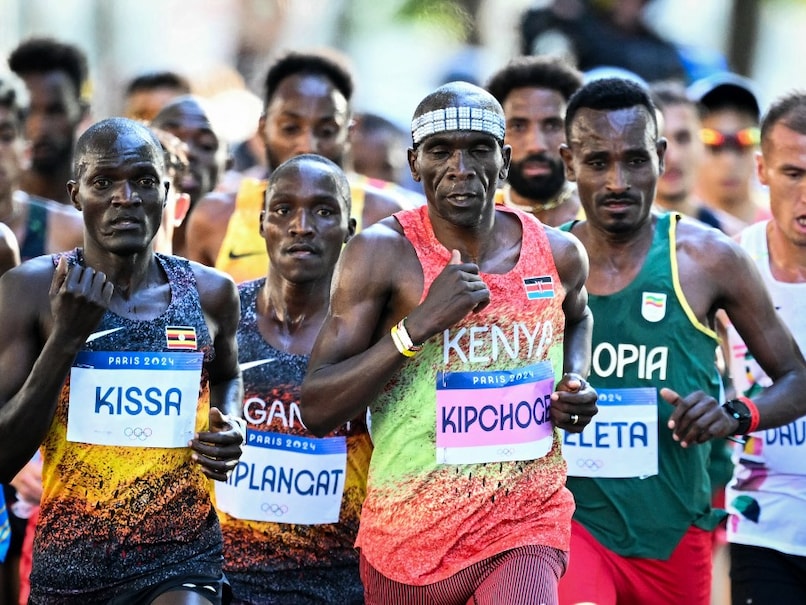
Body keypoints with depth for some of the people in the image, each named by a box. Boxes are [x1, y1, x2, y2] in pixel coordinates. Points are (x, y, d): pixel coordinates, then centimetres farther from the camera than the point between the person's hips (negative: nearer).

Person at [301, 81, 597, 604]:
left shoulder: (558, 254, 2)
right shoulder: (382, 254, -9)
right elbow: (318, 411, -13)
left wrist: (575, 383, 7)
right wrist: (418, 324, -23)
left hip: (525, 527, 1)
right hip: (408, 536, -1)